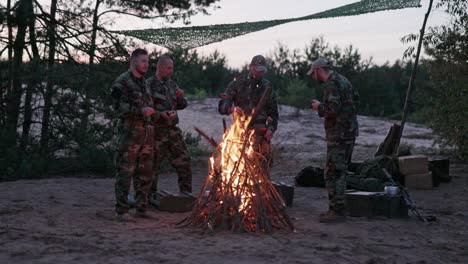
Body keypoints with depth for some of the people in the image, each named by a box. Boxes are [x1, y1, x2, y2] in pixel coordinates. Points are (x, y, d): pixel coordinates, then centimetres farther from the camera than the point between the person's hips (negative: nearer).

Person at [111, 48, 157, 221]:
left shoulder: (143, 82, 19)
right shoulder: (122, 82, -6)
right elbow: (119, 107, -15)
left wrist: (151, 112, 14)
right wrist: (141, 111, -20)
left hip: (146, 133, 8)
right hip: (129, 133, -8)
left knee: (145, 172, 10)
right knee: (125, 172, -6)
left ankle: (141, 208, 19)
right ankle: (121, 211, -1)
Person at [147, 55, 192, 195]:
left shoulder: (172, 84, 13)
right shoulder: (149, 84, -8)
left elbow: (182, 106, 20)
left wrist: (180, 97, -2)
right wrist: (160, 114, -23)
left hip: (173, 130, 6)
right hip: (156, 131, -6)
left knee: (184, 160, 7)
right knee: (153, 164, 1)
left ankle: (186, 194, 19)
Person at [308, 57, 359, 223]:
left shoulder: (332, 83, -14)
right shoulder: (342, 80, 17)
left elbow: (333, 108, -25)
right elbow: (356, 98, 29)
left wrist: (319, 107, -8)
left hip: (339, 134, -10)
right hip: (349, 132, 10)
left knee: (333, 173, -8)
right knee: (339, 172, 15)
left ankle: (337, 211, -7)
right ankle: (338, 208, 20)